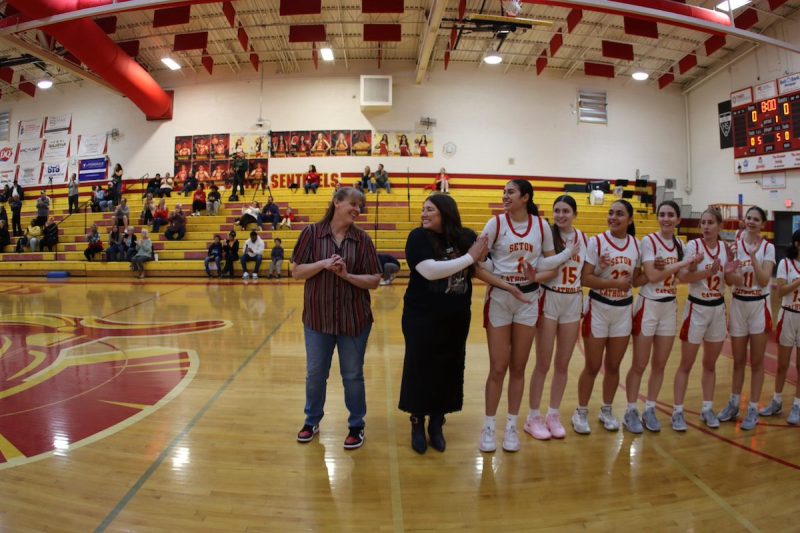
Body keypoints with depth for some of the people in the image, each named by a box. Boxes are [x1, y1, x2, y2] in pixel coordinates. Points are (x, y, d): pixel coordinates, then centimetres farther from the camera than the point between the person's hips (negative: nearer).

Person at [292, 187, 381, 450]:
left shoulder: (362, 238, -3)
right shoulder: (312, 232, -3)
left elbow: (374, 280, -4)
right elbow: (296, 272, -4)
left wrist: (347, 274, -19)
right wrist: (323, 264, -18)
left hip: (354, 318, 0)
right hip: (318, 316, 0)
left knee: (353, 376, 10)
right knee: (315, 374, 14)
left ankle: (356, 426, 29)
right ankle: (311, 421, 37)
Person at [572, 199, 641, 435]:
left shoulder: (636, 244, 3)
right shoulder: (596, 241, -10)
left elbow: (635, 277, 11)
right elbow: (585, 278, -15)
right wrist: (614, 283, -21)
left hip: (623, 310, 4)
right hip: (598, 308, -3)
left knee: (613, 366, 13)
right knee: (592, 367, 4)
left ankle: (607, 411, 32)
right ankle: (581, 413, 21)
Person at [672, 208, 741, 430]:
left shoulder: (725, 248, 2)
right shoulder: (693, 245, -12)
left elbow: (733, 281, 9)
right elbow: (682, 276, -25)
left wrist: (730, 273, -12)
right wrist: (709, 271, -36)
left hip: (718, 309, 5)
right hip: (696, 309, -5)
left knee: (710, 364, 14)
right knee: (686, 364, 2)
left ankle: (707, 409, 27)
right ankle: (678, 411, 10)